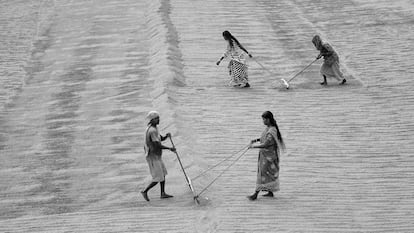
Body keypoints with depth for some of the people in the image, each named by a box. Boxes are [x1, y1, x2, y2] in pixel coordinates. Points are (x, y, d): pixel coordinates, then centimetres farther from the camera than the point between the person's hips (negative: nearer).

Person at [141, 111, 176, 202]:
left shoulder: (153, 128, 8)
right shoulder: (152, 131, -24)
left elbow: (161, 139, 16)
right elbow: (157, 145, -27)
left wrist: (166, 136, -6)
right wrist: (170, 148, -17)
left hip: (156, 156, 10)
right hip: (153, 158, -10)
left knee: (163, 174, 16)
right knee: (158, 179, -4)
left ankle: (163, 193, 22)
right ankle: (145, 191, 7)